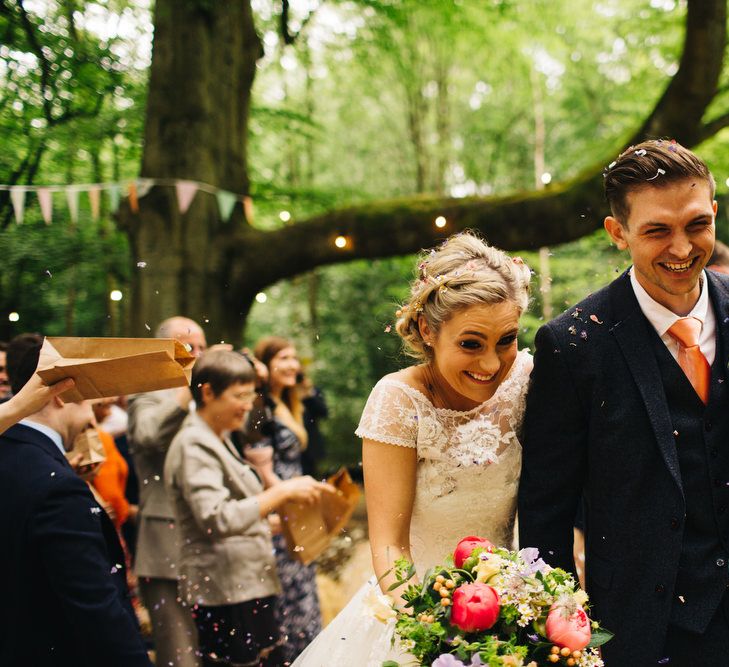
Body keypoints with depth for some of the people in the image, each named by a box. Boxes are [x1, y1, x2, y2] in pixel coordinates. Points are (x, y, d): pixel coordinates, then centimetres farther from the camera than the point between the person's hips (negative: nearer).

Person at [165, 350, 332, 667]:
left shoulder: (219, 441, 16)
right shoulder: (193, 446, -14)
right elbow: (217, 520, -25)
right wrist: (282, 491, -23)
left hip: (249, 587, 10)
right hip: (225, 596, -10)